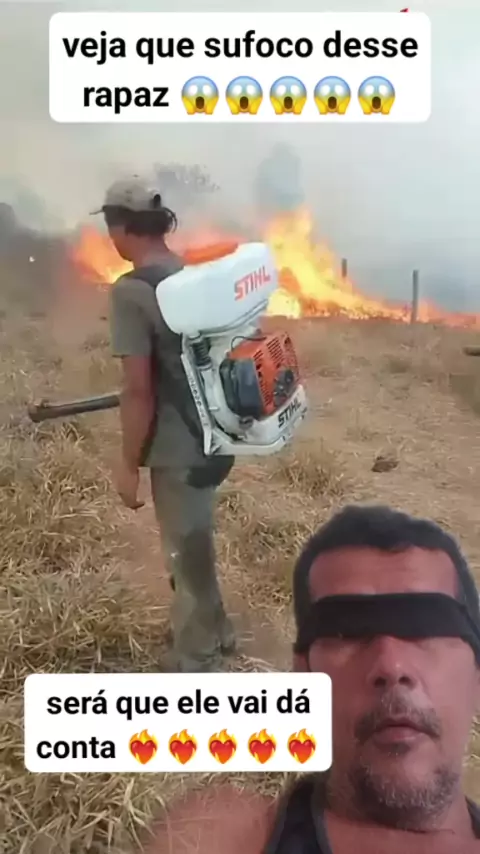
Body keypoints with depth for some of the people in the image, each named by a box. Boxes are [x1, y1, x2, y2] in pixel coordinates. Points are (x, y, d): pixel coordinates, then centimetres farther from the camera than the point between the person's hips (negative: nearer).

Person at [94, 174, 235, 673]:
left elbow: (139, 391, -21)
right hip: (212, 436, 8)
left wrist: (128, 464, -11)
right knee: (193, 548, 26)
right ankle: (212, 632, 45)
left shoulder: (130, 292, -19)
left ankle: (198, 664, 28)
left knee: (188, 557, 9)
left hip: (178, 451, -8)